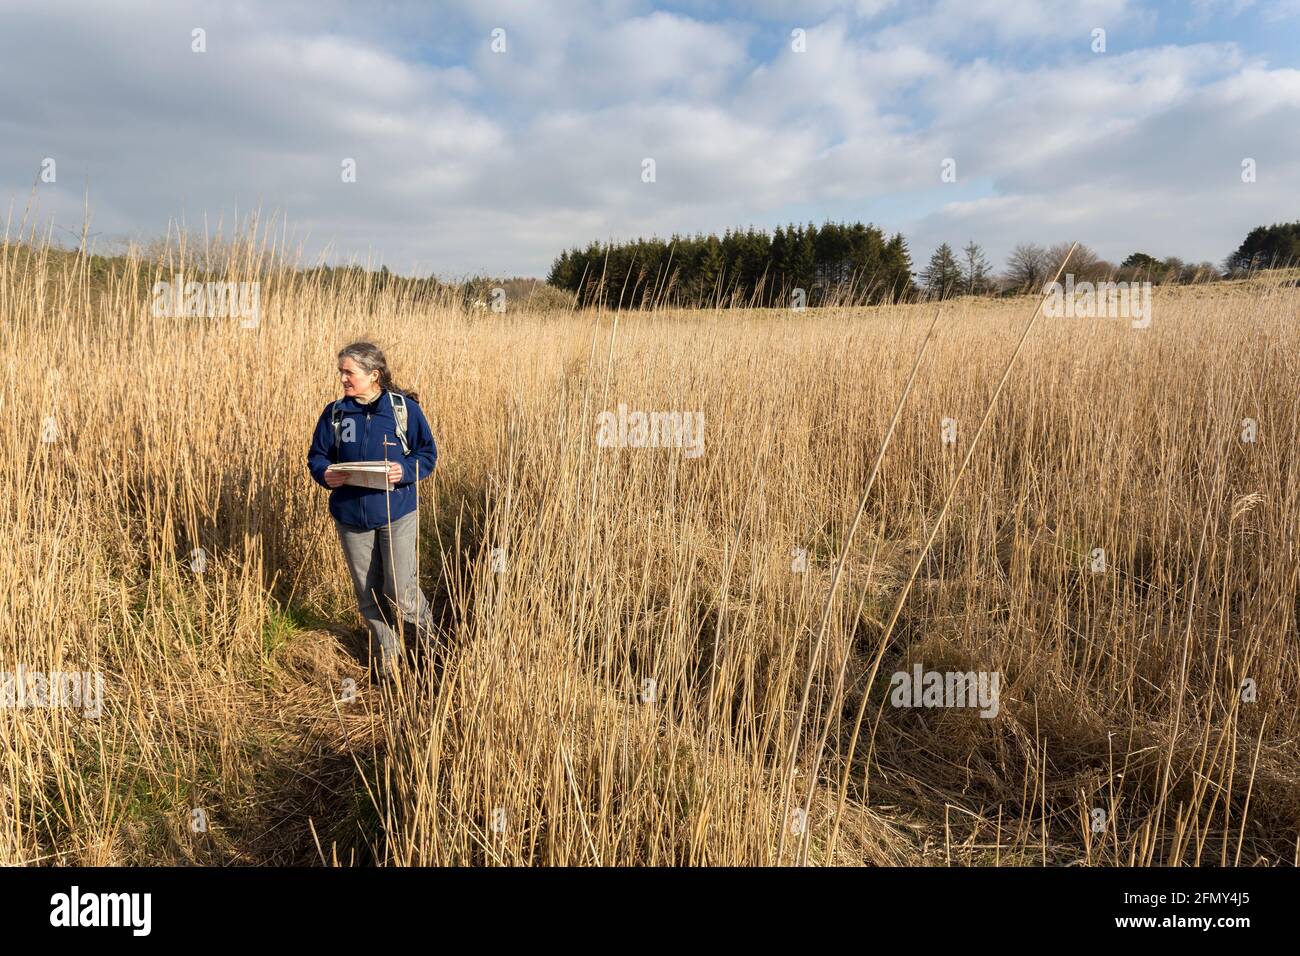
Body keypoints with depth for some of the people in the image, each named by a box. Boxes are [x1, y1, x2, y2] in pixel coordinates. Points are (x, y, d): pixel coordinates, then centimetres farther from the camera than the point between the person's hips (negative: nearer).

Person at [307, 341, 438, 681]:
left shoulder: (404, 408, -7)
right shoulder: (335, 413, 1)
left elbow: (428, 453, -3)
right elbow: (317, 455, 9)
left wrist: (405, 471, -22)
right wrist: (325, 474, -14)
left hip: (397, 514, -3)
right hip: (350, 515, 4)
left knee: (399, 591, -7)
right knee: (368, 592, 13)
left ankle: (427, 630, 25)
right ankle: (388, 651, 34)